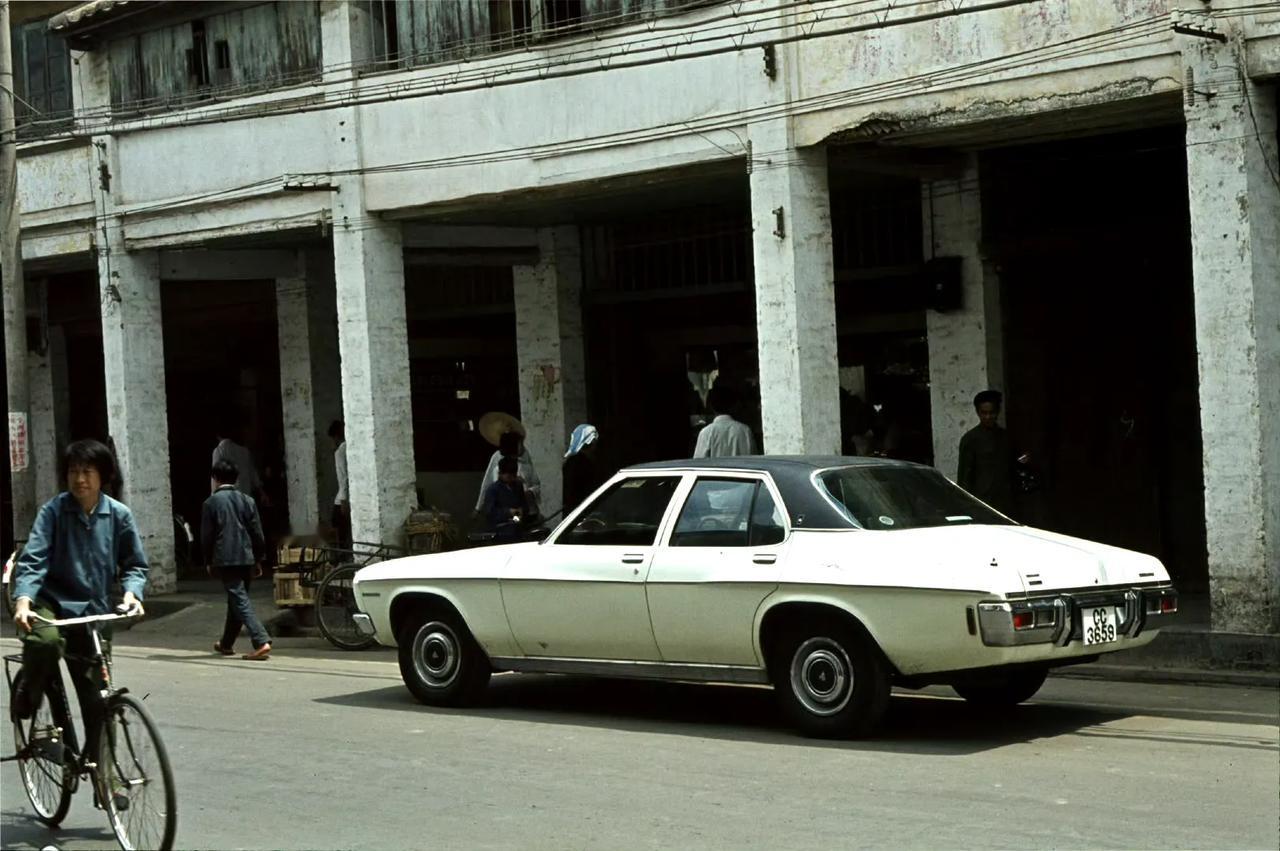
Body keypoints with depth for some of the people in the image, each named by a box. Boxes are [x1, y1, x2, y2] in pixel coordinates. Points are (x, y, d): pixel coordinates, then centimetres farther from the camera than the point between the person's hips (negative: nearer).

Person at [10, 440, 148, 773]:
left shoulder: (118, 515, 0)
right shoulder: (53, 511, -7)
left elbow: (135, 564, 7)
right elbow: (33, 560, -14)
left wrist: (132, 592, -15)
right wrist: (23, 600, -31)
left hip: (93, 612, 2)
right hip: (52, 602, -2)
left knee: (96, 699, 0)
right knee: (45, 641, -36)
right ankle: (26, 700, -6)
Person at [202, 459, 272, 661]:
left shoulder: (211, 503, -5)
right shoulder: (247, 501, 8)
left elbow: (206, 536, -4)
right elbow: (257, 533, 8)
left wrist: (208, 561, 8)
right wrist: (258, 560, 14)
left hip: (225, 560, -5)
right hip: (246, 558, 6)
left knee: (240, 601, -9)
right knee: (236, 600, 18)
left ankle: (262, 642, -23)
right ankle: (226, 644, 31)